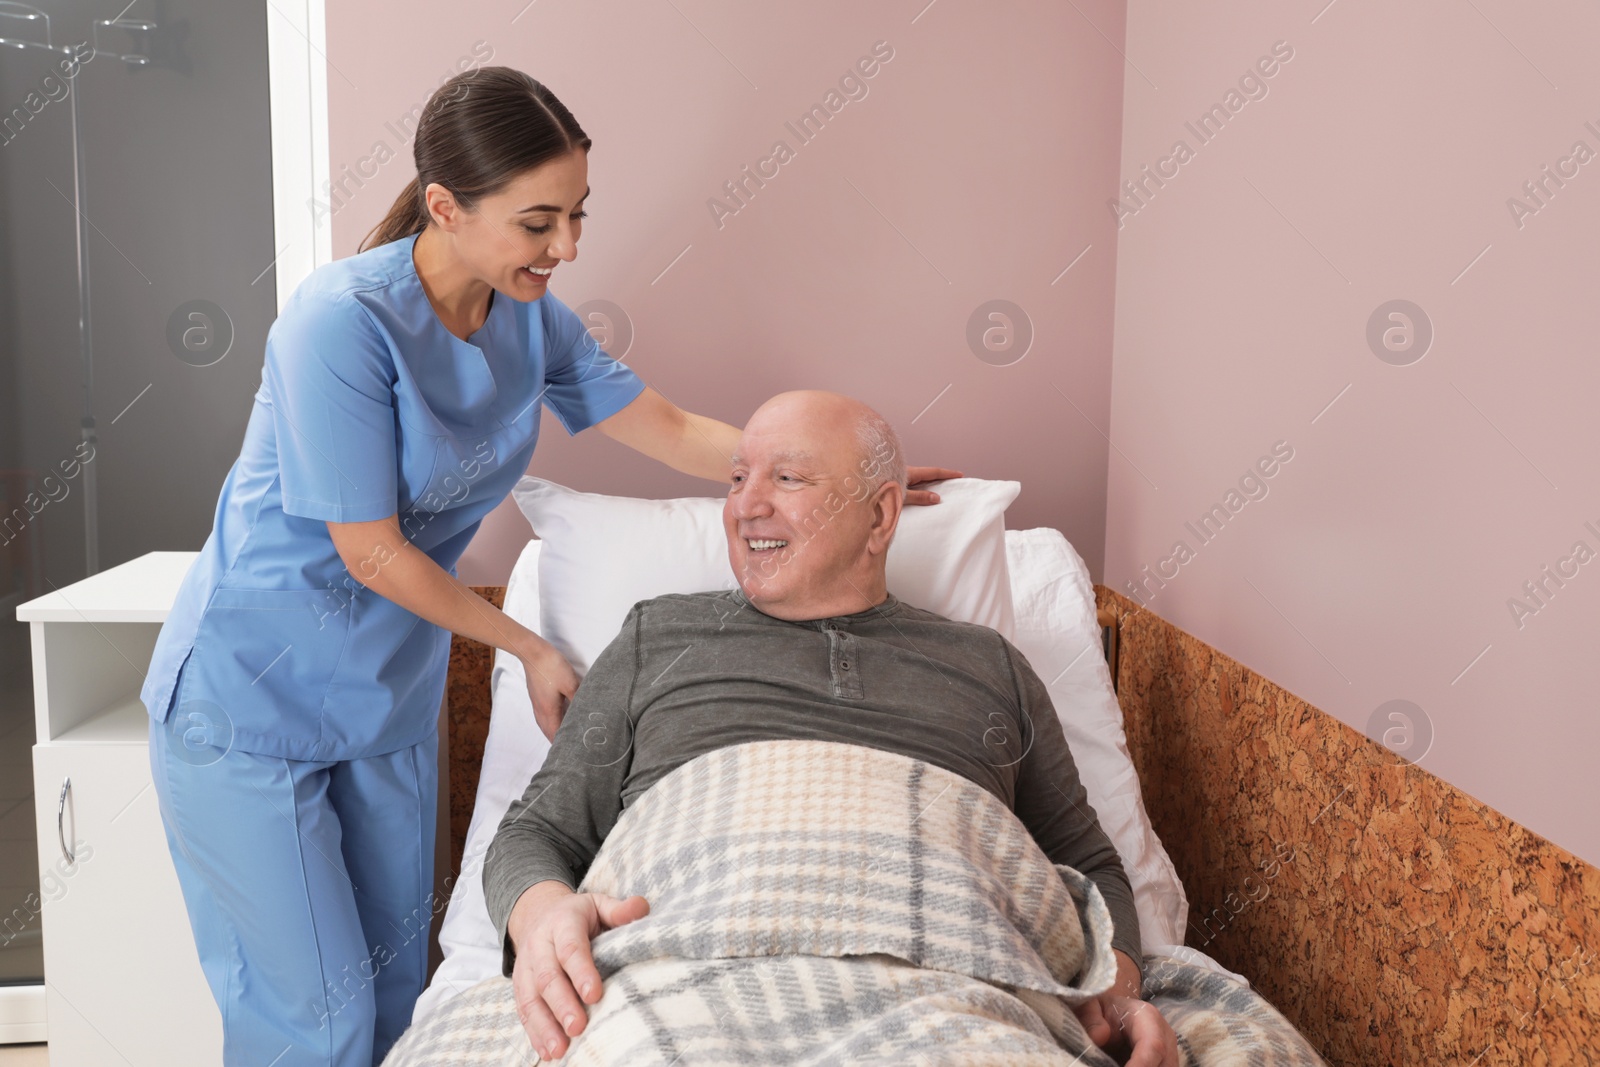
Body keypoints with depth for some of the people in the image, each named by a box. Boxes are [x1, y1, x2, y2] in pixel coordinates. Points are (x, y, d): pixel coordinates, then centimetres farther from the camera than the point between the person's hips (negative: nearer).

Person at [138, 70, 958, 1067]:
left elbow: (674, 430, 4)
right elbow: (371, 553, -20)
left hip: (390, 700, 6)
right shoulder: (342, 321, -24)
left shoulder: (530, 315, -3)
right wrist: (532, 649, -10)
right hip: (253, 699, -6)